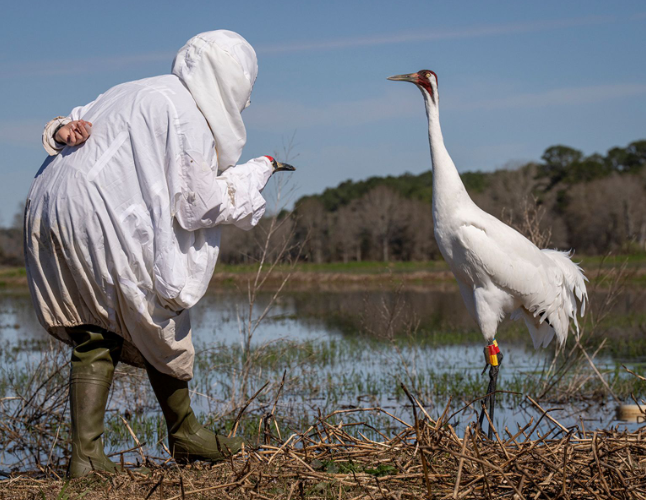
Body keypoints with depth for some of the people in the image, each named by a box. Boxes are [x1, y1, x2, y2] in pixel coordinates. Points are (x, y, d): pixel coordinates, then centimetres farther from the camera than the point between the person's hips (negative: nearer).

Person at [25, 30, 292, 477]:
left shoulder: (139, 92, 22)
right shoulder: (190, 116, -5)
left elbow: (69, 126, 22)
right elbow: (197, 206, -6)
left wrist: (63, 130, -3)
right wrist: (256, 174, 8)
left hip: (48, 211, 8)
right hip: (101, 222, -8)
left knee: (96, 334, 13)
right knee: (158, 322, 11)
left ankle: (86, 454, 5)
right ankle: (185, 435, 28)